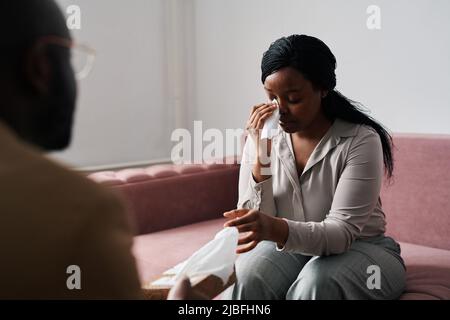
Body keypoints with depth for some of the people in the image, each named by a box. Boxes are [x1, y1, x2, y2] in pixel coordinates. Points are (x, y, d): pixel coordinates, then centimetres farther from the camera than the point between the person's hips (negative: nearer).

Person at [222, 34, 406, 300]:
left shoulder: (360, 140, -19)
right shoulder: (263, 137, -7)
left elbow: (342, 231, -25)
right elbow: (254, 226, -11)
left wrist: (275, 229, -44)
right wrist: (261, 158, -26)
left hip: (359, 248, -2)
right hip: (288, 246, 2)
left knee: (316, 282, -34)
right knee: (246, 280, -29)